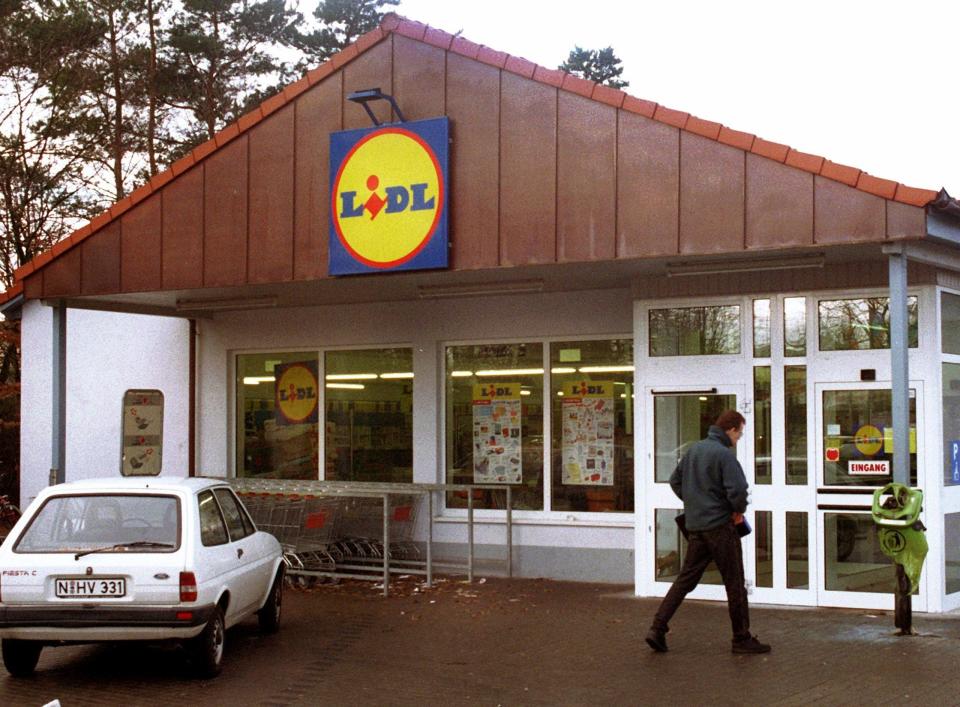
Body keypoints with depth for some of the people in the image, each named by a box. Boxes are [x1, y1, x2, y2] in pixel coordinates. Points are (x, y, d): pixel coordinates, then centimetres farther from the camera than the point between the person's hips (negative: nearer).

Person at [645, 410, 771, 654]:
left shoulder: (694, 449, 9)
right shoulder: (724, 454, -15)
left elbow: (675, 481, 17)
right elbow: (737, 490, -24)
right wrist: (739, 511, -5)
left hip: (695, 526, 7)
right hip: (720, 525, -7)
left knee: (686, 578, 11)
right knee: (735, 584, 4)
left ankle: (658, 628, 4)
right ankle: (742, 639, 12)